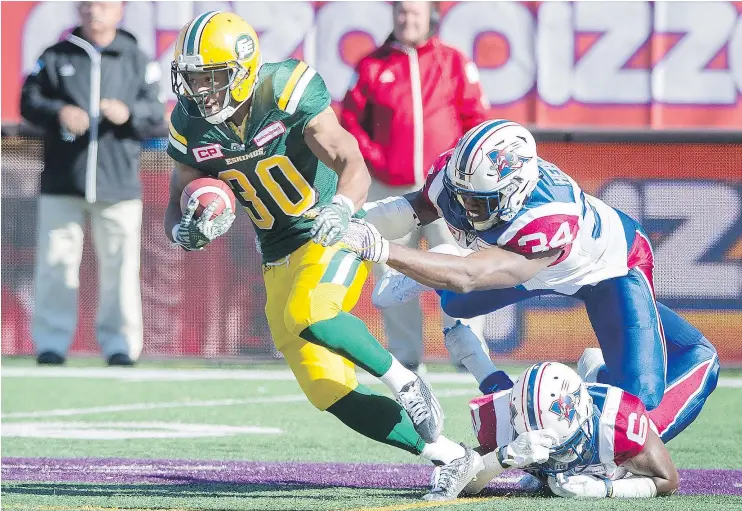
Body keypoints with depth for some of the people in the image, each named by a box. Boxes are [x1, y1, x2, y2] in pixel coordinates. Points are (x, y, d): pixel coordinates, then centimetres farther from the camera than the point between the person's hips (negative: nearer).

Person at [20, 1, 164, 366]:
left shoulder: (138, 61, 8)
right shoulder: (55, 58, 8)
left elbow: (156, 113, 5)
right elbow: (29, 102, 5)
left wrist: (129, 114, -16)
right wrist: (58, 113, -14)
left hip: (118, 185, 0)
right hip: (61, 182, 0)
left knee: (120, 264, 0)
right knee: (56, 262, 1)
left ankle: (119, 342, 9)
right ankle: (52, 341, 8)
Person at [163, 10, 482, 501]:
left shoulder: (289, 92, -21)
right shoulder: (191, 127, -6)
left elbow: (353, 167, -25)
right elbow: (177, 208, 3)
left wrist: (341, 207, -46)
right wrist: (186, 231, -21)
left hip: (335, 231, -6)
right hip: (281, 256, 6)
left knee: (309, 315, -36)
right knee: (326, 387, -4)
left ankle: (403, 381, -12)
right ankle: (451, 457, 5)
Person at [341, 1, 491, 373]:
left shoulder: (455, 63, 5)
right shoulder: (373, 66, 7)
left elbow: (476, 119, 5)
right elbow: (350, 120, 8)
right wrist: (373, 158, -5)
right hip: (390, 190, 2)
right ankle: (406, 358, 13)